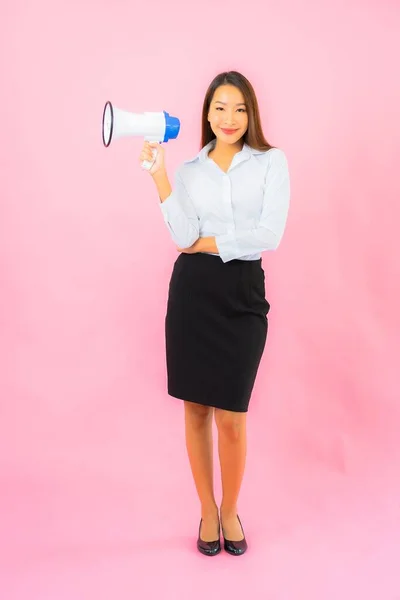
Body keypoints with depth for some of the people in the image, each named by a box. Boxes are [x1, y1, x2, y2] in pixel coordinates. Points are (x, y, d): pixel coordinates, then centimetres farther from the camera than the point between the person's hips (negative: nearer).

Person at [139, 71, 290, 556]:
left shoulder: (271, 162, 4)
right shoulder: (188, 170, 10)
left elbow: (270, 236, -10)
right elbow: (184, 236, -6)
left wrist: (206, 242, -4)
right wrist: (159, 176, -11)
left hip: (243, 294, -2)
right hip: (193, 291, 2)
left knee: (231, 416, 1)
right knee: (196, 407, 9)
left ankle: (230, 511, 28)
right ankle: (207, 510, 30)